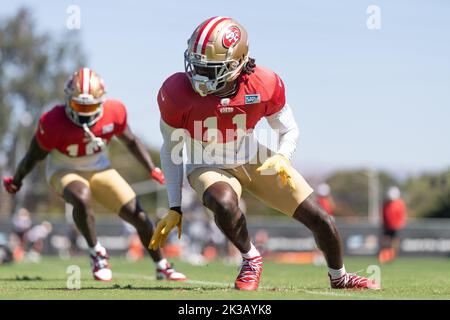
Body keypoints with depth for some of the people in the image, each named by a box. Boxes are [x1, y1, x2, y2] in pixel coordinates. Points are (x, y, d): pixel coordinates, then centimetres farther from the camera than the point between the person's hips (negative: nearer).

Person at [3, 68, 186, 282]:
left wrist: (151, 169, 1)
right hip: (65, 172, -4)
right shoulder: (54, 123, -27)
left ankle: (162, 267, 15)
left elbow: (131, 141, 4)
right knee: (82, 198, -39)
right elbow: (35, 155, -10)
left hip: (99, 170, 4)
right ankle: (97, 254, -17)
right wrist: (15, 181, 3)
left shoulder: (113, 113, -17)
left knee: (139, 217, -4)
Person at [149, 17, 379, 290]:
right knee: (224, 203, -40)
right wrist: (174, 209, -12)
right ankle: (250, 258, -9)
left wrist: (281, 158, -26)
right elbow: (171, 151, -10)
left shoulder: (265, 86, -22)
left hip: (254, 160, 2)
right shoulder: (177, 94, -26)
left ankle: (339, 278, 31)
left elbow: (289, 131, -3)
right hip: (208, 167, -2)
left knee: (319, 219, 0)